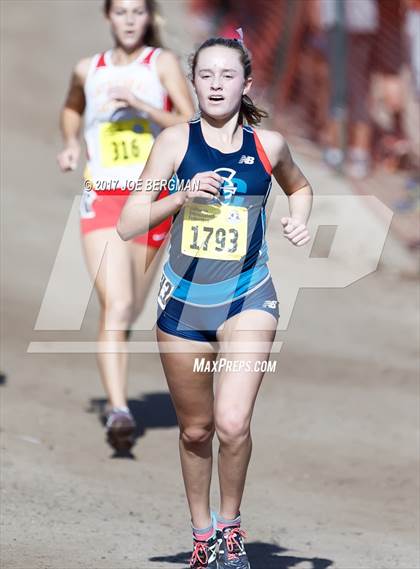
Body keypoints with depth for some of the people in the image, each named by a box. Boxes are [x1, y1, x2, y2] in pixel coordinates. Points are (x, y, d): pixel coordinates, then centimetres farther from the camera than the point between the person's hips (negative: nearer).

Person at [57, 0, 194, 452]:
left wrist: (142, 106, -19)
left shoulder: (162, 63, 0)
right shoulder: (87, 70, 8)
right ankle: (118, 411, -25)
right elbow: (71, 109, 30)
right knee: (116, 305, -18)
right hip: (102, 200, 0)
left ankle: (117, 398, 38)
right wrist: (70, 143, 11)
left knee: (128, 310, 12)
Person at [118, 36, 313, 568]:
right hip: (183, 302, 1)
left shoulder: (268, 144, -1)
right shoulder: (176, 141, -6)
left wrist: (299, 220, 1)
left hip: (248, 299, -1)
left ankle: (230, 524, 6)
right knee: (195, 429, 13)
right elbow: (127, 223, -8)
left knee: (232, 424, -18)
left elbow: (300, 187, 22)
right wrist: (182, 196, -22)